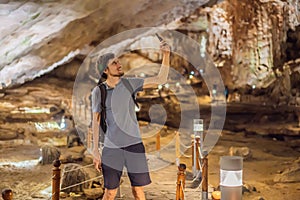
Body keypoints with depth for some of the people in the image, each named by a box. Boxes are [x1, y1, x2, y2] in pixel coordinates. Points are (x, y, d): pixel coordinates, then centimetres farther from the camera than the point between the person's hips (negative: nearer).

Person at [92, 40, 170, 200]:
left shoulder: (130, 83, 0)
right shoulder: (98, 92, -3)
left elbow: (161, 79, -4)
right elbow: (96, 122, -1)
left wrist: (166, 55, -17)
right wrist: (95, 152, -5)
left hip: (134, 144, 1)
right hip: (111, 148, -1)